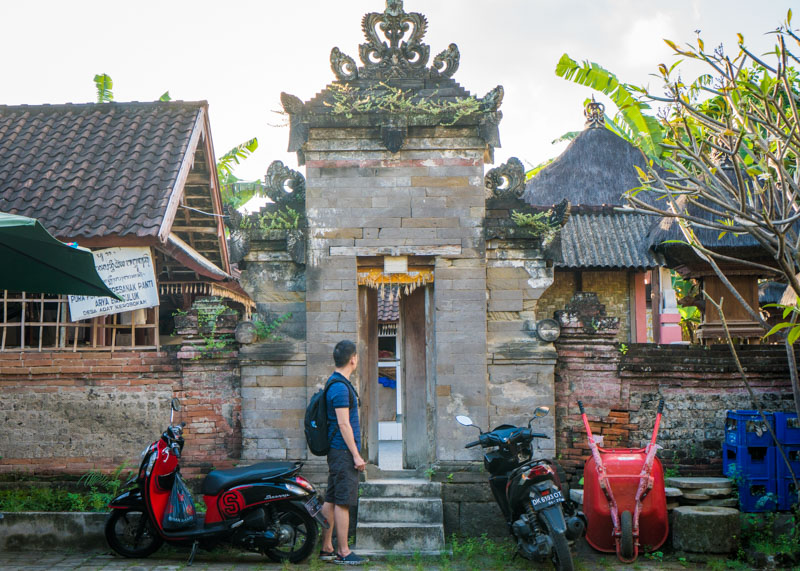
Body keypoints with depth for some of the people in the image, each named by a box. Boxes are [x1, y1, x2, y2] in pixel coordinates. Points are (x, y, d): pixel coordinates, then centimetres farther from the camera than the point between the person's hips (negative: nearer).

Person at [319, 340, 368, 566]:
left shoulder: (336, 383, 16)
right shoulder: (340, 386, -16)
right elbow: (343, 423, -19)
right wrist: (356, 455, -17)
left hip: (335, 451, 10)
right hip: (343, 451, -10)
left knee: (331, 500, 12)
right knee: (343, 502, -5)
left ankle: (326, 549, 19)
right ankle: (343, 553, -1)